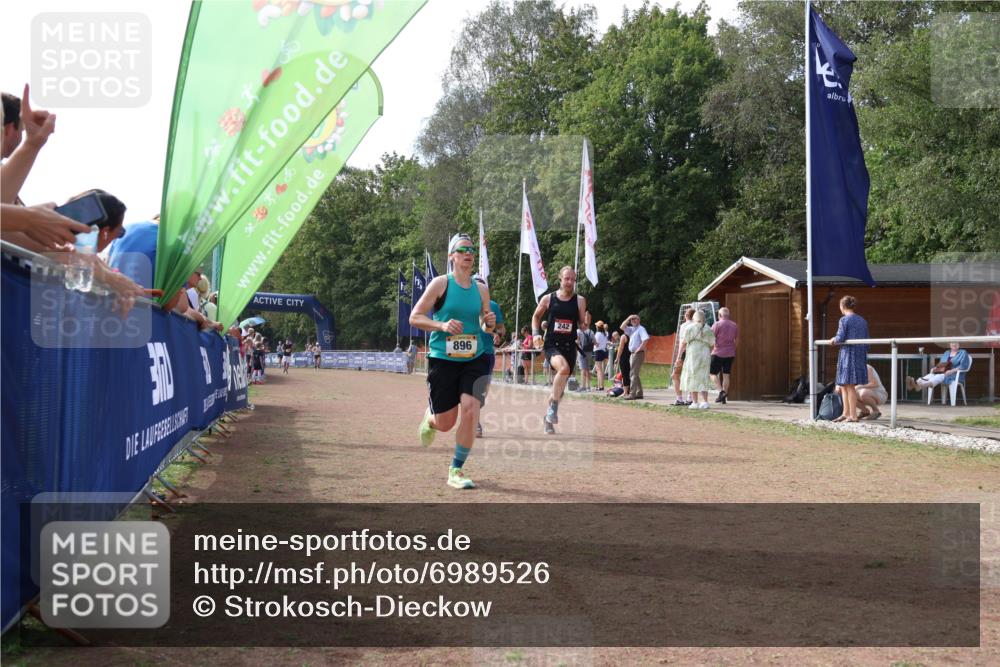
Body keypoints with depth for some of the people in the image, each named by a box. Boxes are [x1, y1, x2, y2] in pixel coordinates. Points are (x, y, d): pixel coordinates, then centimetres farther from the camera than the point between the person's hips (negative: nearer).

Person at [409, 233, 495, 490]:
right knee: (445, 423, 2)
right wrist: (442, 325, -19)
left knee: (470, 410, -16)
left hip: (474, 361, 3)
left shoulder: (481, 289, 8)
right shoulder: (441, 284, -4)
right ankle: (430, 419, 42)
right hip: (442, 361, -3)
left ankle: (456, 471, -1)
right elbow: (414, 317, -4)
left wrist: (490, 323, -5)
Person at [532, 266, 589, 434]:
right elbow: (536, 316, 14)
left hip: (569, 346, 3)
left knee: (560, 385, 9)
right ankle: (553, 407, -20)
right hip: (551, 345, -3)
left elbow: (582, 324, 6)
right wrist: (536, 334, 0)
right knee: (563, 368, -33)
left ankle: (548, 417, 30)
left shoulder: (580, 301, 2)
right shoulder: (548, 299, 0)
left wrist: (585, 324, -16)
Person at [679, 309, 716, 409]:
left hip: (693, 355, -4)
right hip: (705, 355, 4)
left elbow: (683, 343, -5)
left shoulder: (690, 328, -3)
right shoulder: (708, 329, 10)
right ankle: (705, 402, 2)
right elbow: (712, 345, 8)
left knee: (692, 378, 1)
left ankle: (695, 402, -2)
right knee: (703, 379, 10)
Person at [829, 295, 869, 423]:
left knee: (849, 385, -3)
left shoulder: (844, 320, -8)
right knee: (844, 385, 13)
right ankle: (846, 413, 12)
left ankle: (853, 415, -2)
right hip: (860, 355, 7)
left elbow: (840, 338, -15)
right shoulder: (862, 321, 14)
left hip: (848, 354, -7)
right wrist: (864, 358, 20)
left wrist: (834, 340, 7)